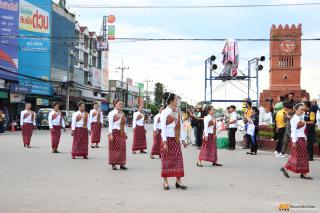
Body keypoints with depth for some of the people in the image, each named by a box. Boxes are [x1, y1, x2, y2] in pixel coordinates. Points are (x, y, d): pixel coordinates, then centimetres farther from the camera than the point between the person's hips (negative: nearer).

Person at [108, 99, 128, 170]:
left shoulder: (122, 114, 12)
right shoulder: (112, 113, -7)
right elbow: (110, 124, -11)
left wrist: (125, 133, 11)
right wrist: (110, 134, -16)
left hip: (121, 133, 6)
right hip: (115, 132, -6)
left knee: (122, 148, 4)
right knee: (114, 148, -1)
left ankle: (122, 164, 11)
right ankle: (113, 164, 7)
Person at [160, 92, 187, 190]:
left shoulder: (178, 112, 9)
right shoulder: (164, 112, -8)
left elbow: (180, 126, 12)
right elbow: (163, 127, -12)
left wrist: (183, 139, 9)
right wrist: (164, 142, -16)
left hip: (176, 139, 5)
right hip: (168, 139, -5)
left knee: (178, 159, 2)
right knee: (166, 160, 2)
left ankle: (178, 181, 9)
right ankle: (165, 182, 11)